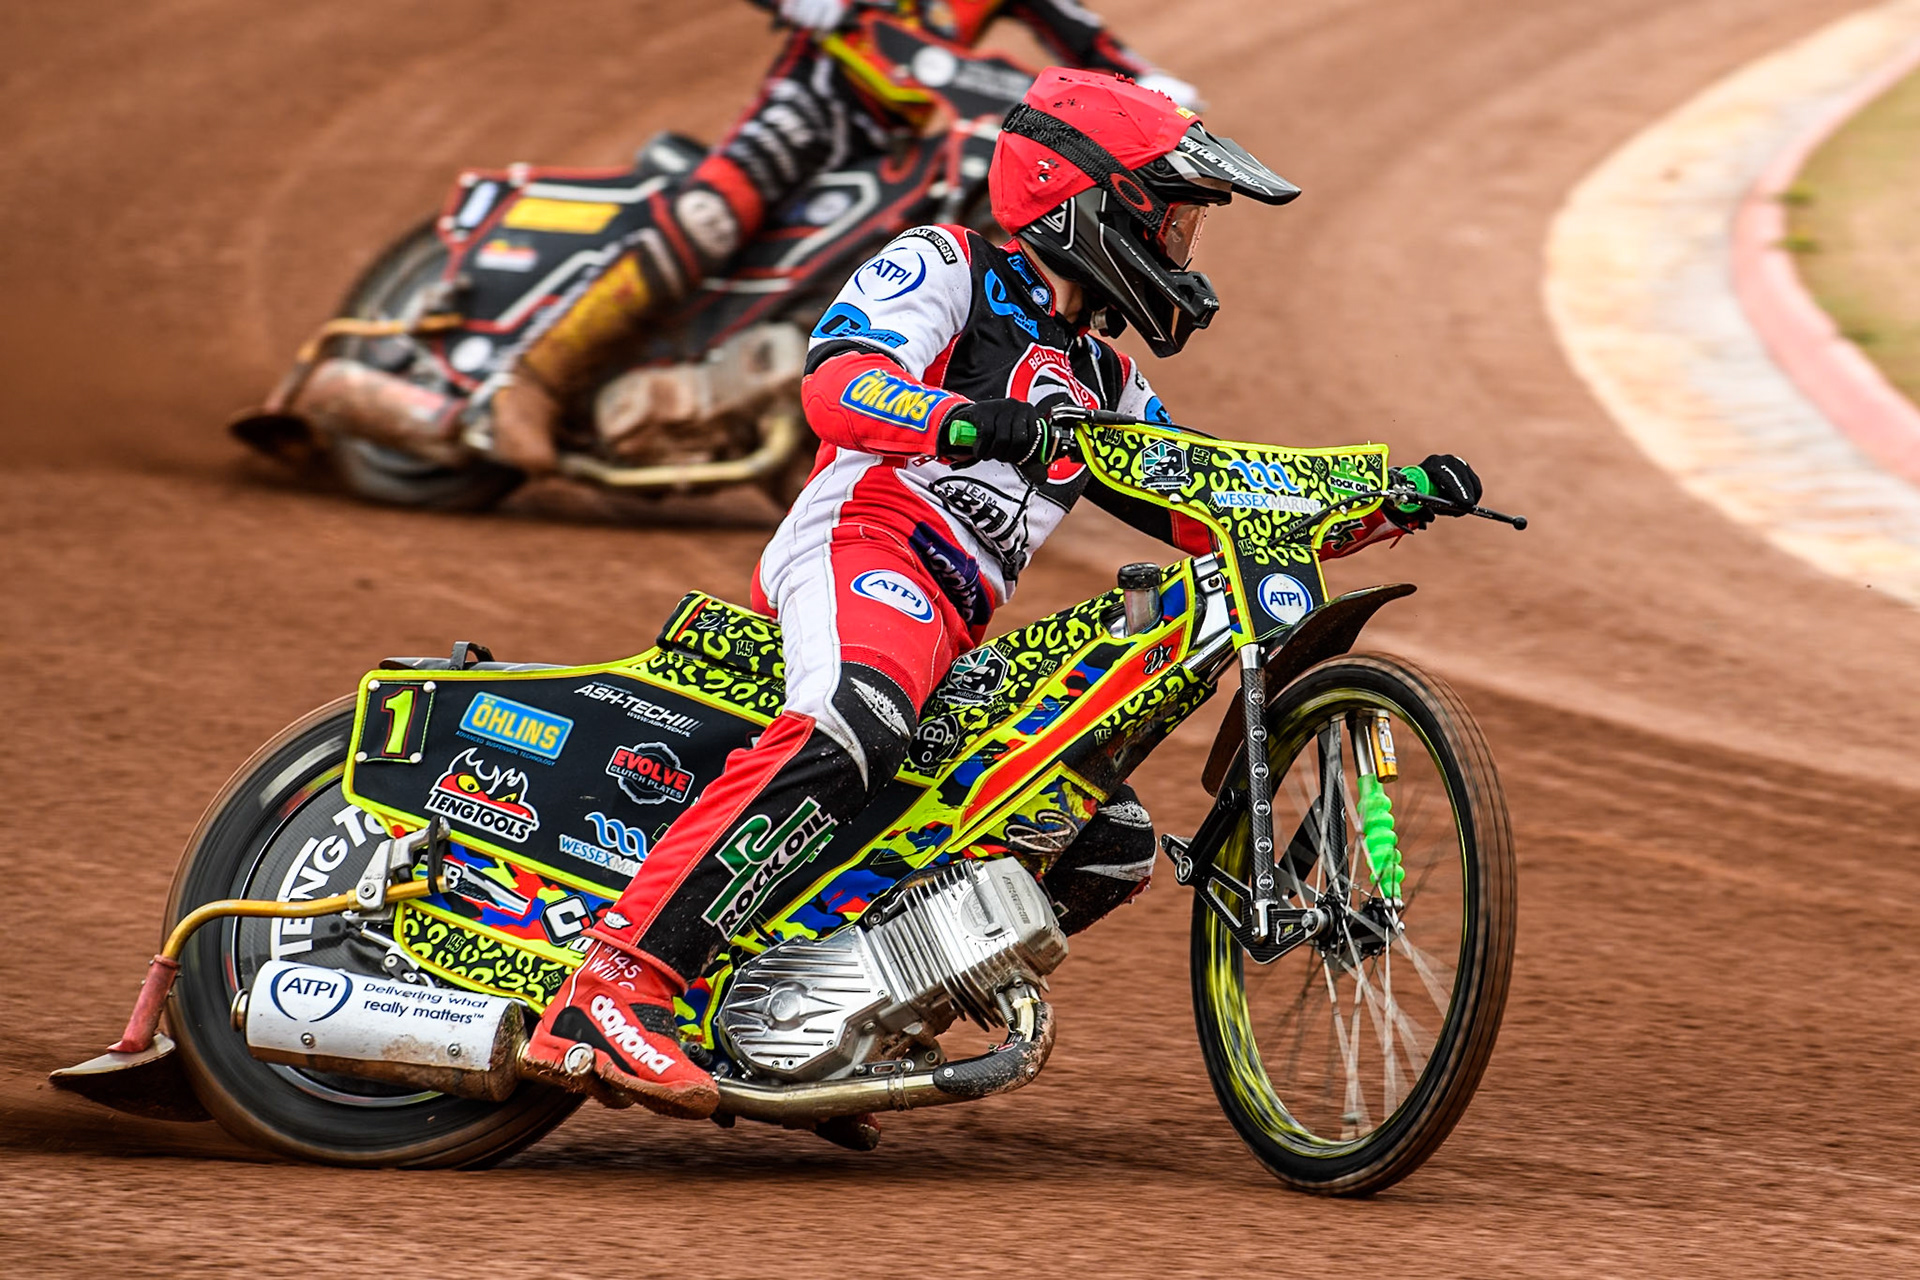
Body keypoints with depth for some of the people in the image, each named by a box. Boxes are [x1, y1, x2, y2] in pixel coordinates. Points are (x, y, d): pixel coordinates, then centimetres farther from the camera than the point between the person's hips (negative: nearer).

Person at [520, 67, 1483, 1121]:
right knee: (857, 723, -39)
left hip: (960, 635, 9)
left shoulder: (1103, 384, 29)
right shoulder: (947, 268, 5)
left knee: (1115, 842, 7)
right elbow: (836, 381, -13)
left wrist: (1394, 501, 16)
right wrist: (968, 420, -34)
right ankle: (617, 989, -49)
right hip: (864, 547, -9)